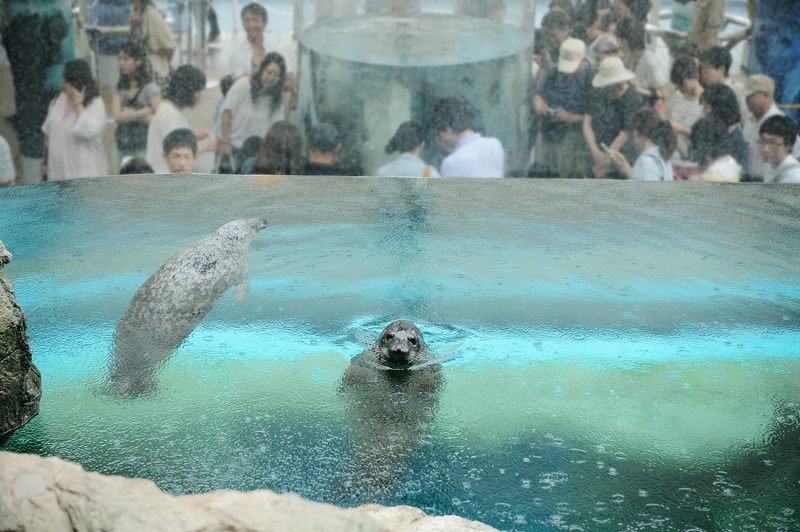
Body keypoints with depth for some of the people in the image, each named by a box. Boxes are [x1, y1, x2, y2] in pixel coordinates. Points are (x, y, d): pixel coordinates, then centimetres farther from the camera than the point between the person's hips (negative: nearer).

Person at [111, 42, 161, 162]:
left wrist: (130, 114, -8)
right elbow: (117, 115, -5)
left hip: (144, 147, -5)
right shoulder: (120, 88, 8)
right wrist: (145, 111, -11)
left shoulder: (150, 88, -5)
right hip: (123, 147, 5)